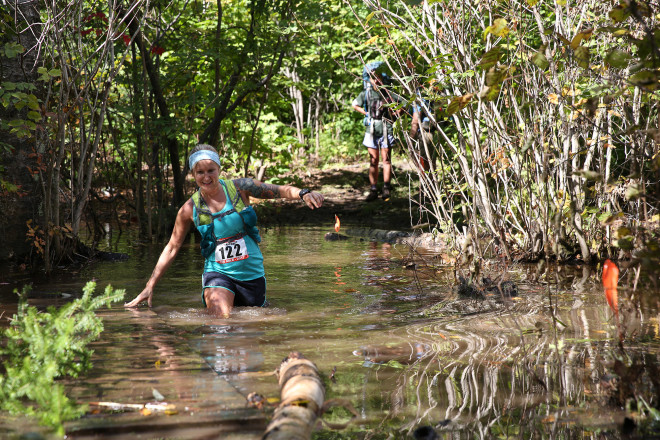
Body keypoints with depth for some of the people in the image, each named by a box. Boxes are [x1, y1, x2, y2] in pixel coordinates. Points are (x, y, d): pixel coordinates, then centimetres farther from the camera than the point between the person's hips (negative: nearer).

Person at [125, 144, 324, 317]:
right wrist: (149, 287, 3)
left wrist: (303, 193, -26)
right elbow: (172, 248, 4)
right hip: (218, 273, -2)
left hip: (252, 273, 2)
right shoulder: (190, 209, -5)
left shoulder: (239, 188, -5)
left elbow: (282, 190, -4)